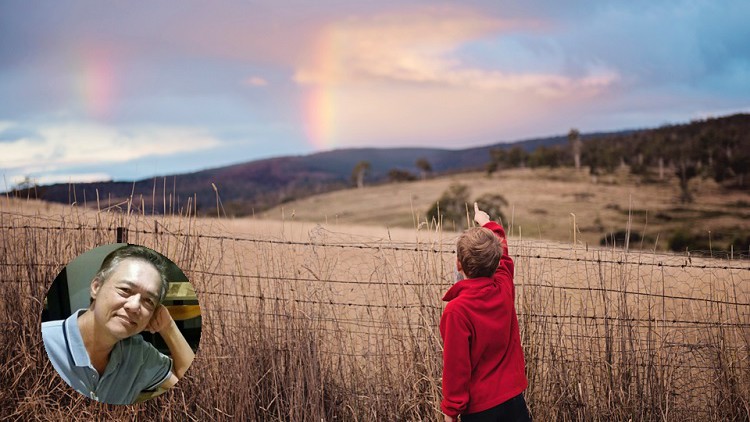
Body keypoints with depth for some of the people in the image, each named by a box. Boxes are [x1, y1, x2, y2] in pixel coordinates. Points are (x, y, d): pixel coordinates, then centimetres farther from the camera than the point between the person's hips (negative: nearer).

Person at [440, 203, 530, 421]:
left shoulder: (457, 310, -21)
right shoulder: (505, 288, -5)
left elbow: (456, 365, -17)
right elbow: (502, 255, 17)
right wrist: (488, 223, 34)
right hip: (514, 398, 5)